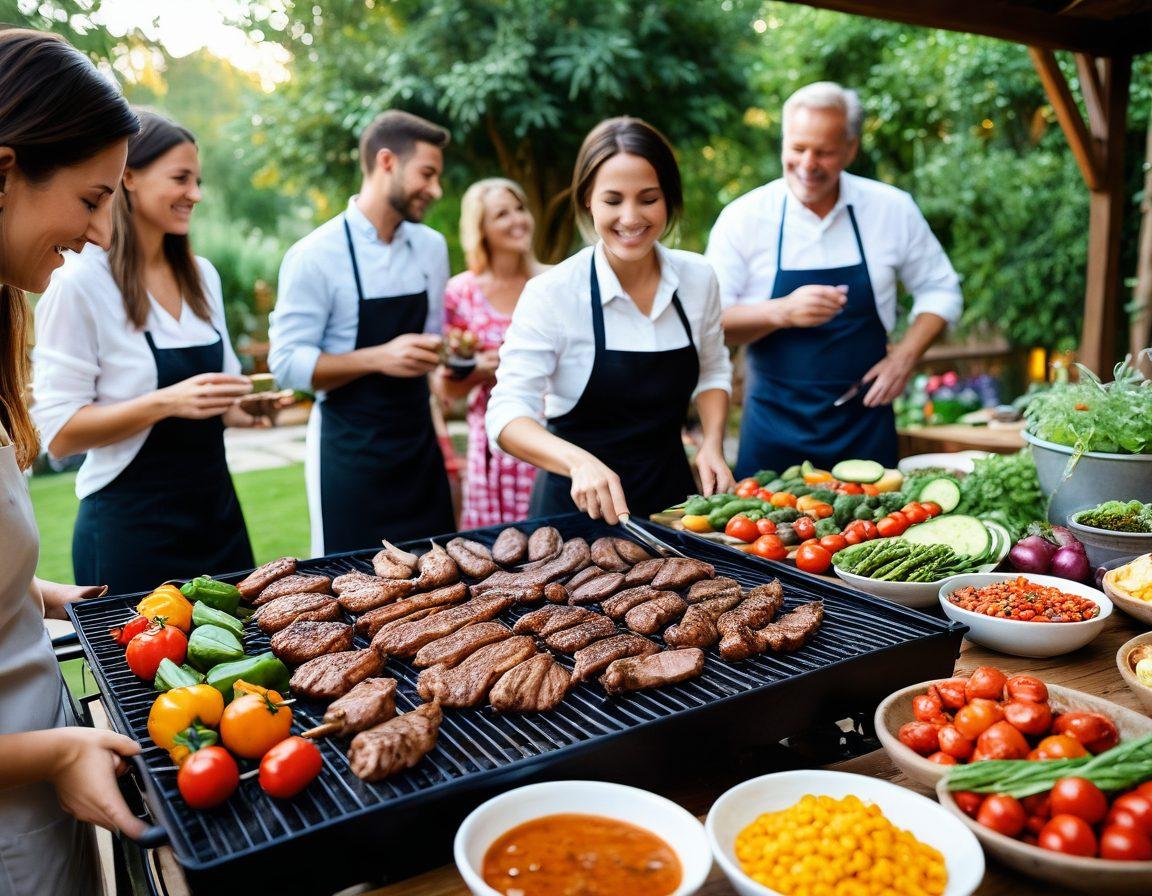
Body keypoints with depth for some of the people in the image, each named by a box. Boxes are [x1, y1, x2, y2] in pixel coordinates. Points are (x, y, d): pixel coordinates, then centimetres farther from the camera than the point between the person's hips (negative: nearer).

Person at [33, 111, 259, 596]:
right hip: (131, 526, -6)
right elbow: (59, 433, -14)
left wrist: (249, 406, -4)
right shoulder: (80, 282, -12)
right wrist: (166, 402, -25)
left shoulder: (202, 275, 6)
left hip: (216, 509, 6)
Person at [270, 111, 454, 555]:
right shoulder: (315, 255, -11)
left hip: (420, 443, 5)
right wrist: (377, 358, -24)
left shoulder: (432, 247, 7)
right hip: (349, 455, -5)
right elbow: (287, 362, -14)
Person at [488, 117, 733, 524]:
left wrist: (712, 444, -5)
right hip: (578, 505, -4)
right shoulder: (551, 293, -18)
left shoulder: (698, 279, -5)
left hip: (672, 492, 4)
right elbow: (507, 414, -23)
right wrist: (578, 461, -40)